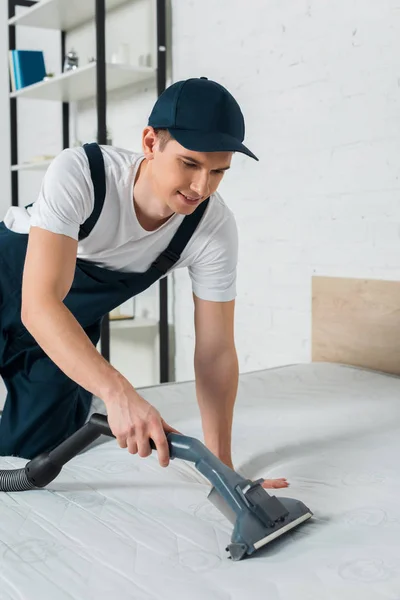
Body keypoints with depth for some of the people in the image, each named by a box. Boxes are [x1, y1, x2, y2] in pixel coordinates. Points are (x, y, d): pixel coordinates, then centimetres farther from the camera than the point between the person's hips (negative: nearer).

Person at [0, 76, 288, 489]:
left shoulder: (216, 229, -26)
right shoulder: (78, 173, -36)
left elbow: (216, 350, -21)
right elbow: (39, 305, -43)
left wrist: (222, 466, -26)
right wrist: (118, 392, -56)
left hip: (74, 325, 3)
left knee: (34, 456, 3)